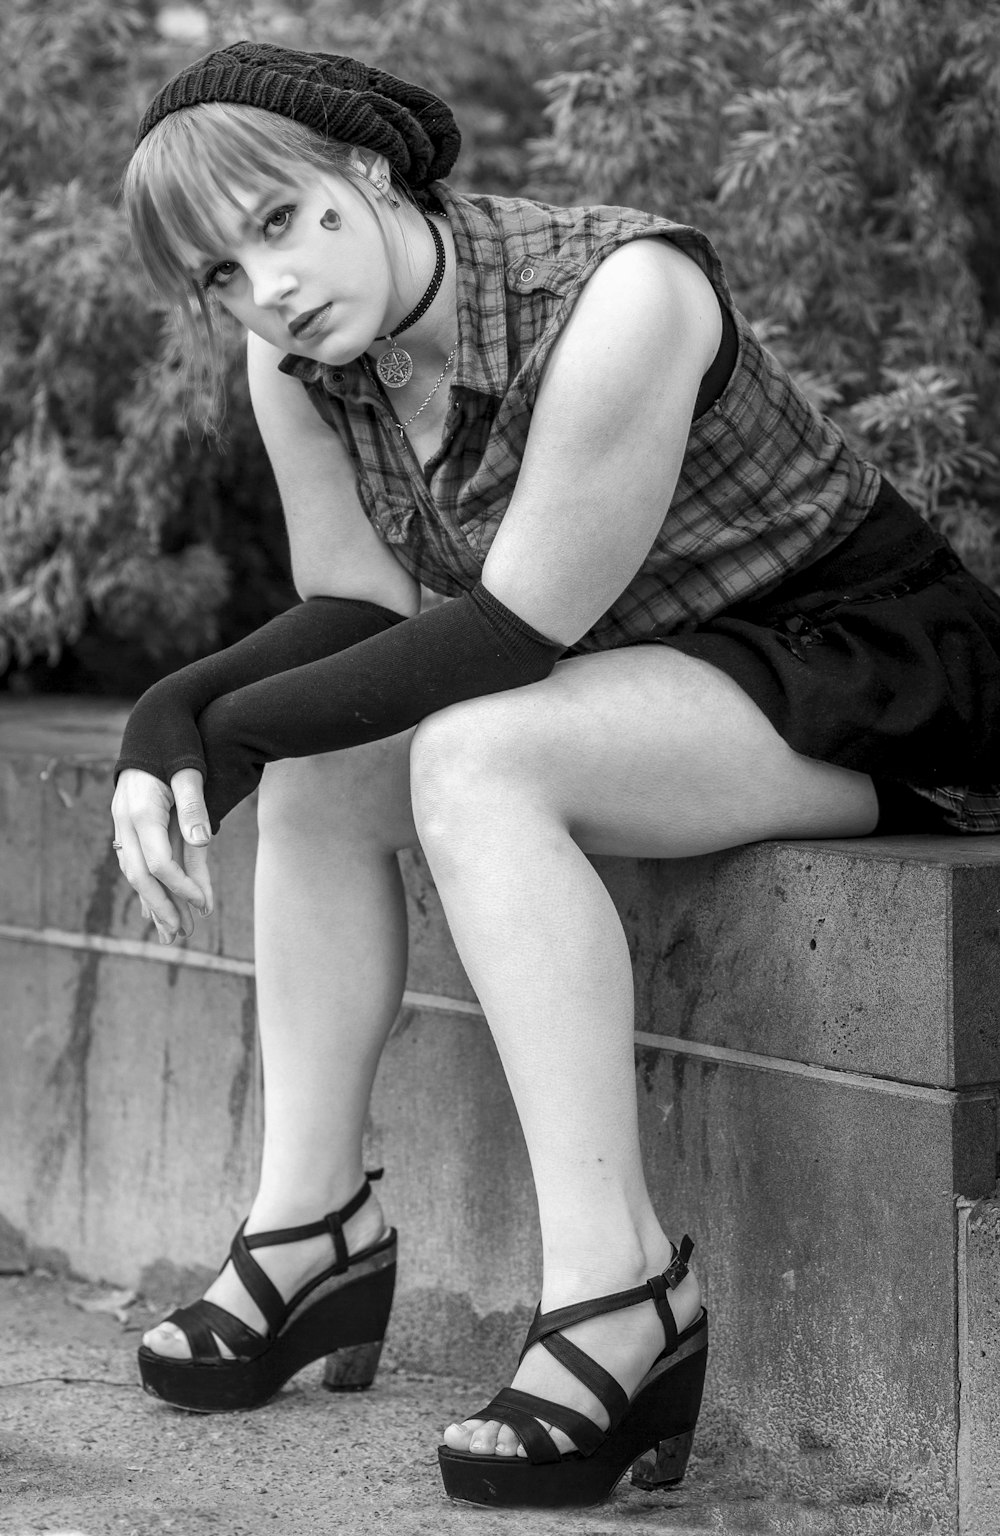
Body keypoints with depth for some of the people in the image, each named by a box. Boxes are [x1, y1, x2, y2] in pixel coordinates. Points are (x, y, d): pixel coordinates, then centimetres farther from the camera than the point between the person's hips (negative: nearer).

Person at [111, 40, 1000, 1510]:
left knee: (475, 757, -29)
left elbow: (519, 630, -26)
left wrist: (226, 725, -20)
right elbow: (353, 612, -1)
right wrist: (170, 724, -21)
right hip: (656, 683, 8)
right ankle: (314, 1227, 2)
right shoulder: (298, 368, -4)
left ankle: (619, 1281, -30)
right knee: (321, 760, -3)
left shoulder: (619, 296, -28)